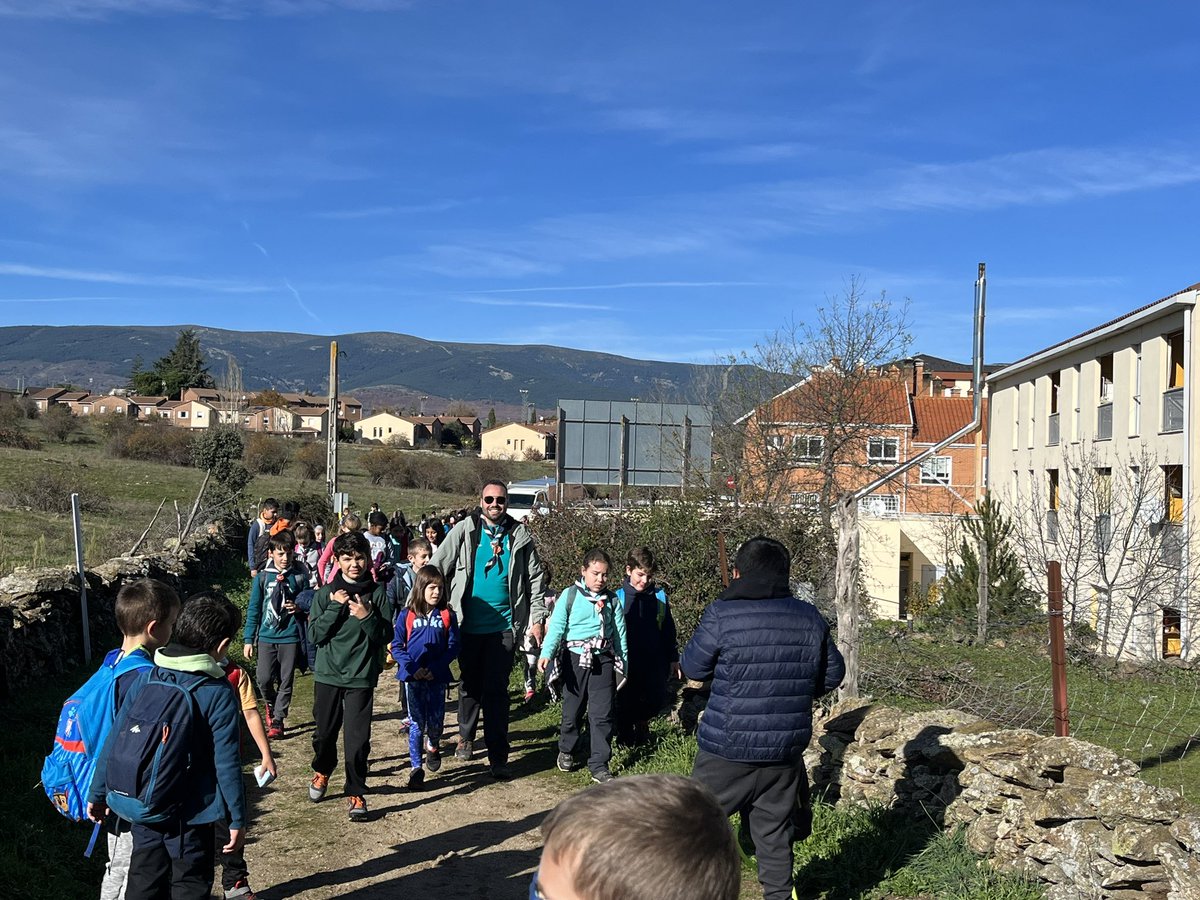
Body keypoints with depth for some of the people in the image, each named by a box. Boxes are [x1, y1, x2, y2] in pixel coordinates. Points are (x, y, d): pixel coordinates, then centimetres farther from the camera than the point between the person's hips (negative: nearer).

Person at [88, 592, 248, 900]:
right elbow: (226, 763, -15)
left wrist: (97, 794, 13)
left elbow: (114, 741, 1)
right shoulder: (219, 693, -18)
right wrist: (238, 819, -5)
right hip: (189, 816, -4)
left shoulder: (145, 678, -5)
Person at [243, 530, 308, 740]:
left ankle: (277, 721, 15)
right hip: (267, 637, 0)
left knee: (286, 681, 4)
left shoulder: (300, 577, 0)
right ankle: (271, 704, 26)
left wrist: (299, 607, -12)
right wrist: (249, 639, 3)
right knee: (264, 679, -5)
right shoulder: (263, 578, 1)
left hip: (290, 637, 0)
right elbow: (253, 609, 5)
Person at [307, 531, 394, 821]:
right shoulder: (326, 594, 1)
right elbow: (315, 634, -6)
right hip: (328, 674, 2)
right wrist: (336, 607, -16)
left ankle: (356, 794, 10)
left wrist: (367, 617, -20)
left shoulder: (377, 593, -2)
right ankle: (321, 772, 43)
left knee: (358, 738, -4)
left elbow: (386, 636, -3)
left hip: (361, 677, -2)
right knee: (325, 732, 15)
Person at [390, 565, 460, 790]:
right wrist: (412, 668, -14)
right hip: (413, 678, -1)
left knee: (436, 721, 7)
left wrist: (434, 668, -12)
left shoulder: (447, 616, 2)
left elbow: (453, 647, 0)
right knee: (417, 723, -1)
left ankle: (433, 746, 41)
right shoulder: (407, 616, -1)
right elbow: (396, 646, -1)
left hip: (437, 678, 1)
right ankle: (416, 768, 9)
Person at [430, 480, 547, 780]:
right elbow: (436, 568, -1)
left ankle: (498, 757, 3)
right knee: (470, 684, 16)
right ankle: (466, 736, 38)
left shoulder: (520, 536, 2)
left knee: (496, 690, -1)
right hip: (468, 624, 1)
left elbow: (535, 579, 7)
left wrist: (537, 618, 2)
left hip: (503, 626, -1)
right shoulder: (464, 531, -1)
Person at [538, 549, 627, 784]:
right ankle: (566, 750, 35)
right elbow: (556, 626, -9)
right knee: (572, 710, 12)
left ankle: (599, 765, 4)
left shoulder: (611, 600, 5)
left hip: (603, 661, 1)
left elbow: (619, 632, 10)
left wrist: (621, 664, 11)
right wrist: (546, 653, -22)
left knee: (602, 715, -2)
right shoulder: (570, 596, -3)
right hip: (576, 659, -1)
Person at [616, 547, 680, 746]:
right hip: (628, 663, -2)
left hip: (655, 663, 3)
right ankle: (625, 738, 30)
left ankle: (642, 722, 38)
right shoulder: (618, 598, -8)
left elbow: (668, 630, 9)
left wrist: (673, 658, 11)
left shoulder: (660, 597, 1)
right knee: (627, 704, 6)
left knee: (656, 700, 7)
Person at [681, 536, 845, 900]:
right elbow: (832, 674, 10)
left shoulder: (722, 614, -14)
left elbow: (693, 667, -3)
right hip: (786, 751, 4)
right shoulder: (810, 618, -1)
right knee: (775, 834, 16)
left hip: (727, 750, -4)